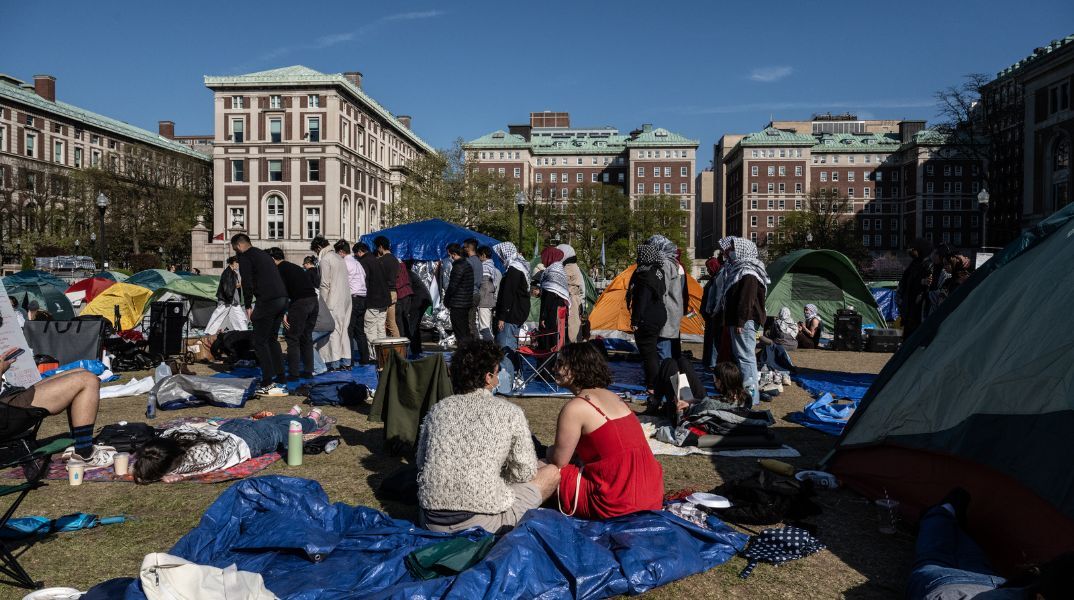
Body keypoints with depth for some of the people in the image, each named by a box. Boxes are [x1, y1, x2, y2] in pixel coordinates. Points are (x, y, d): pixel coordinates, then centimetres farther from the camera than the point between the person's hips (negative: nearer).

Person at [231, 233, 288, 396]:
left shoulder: (245, 257, 1)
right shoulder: (264, 254, 27)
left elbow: (247, 283, -10)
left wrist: (248, 306, -1)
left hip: (267, 301, -8)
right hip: (283, 299, 8)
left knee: (260, 342, 0)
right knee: (272, 339, 19)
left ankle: (268, 384, -3)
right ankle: (280, 378, 19)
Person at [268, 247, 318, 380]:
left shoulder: (279, 269, 1)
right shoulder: (295, 266, 25)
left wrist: (283, 313, -10)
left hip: (300, 302, -8)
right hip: (314, 300, 8)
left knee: (292, 338, 1)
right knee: (307, 337, 17)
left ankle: (293, 373, 0)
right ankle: (308, 370, 20)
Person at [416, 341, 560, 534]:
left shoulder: (438, 409, 8)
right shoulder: (509, 412, -3)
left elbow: (421, 463, 15)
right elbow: (525, 473, 2)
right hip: (481, 521, -6)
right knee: (552, 472, 11)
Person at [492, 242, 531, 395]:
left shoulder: (513, 270, -15)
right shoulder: (521, 267, 17)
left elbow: (508, 295, -20)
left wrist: (501, 317, -18)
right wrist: (499, 313, 22)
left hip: (511, 316, -11)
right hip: (519, 314, 11)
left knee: (505, 349, -11)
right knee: (511, 348, 15)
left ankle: (504, 386, -11)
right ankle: (510, 382, 22)